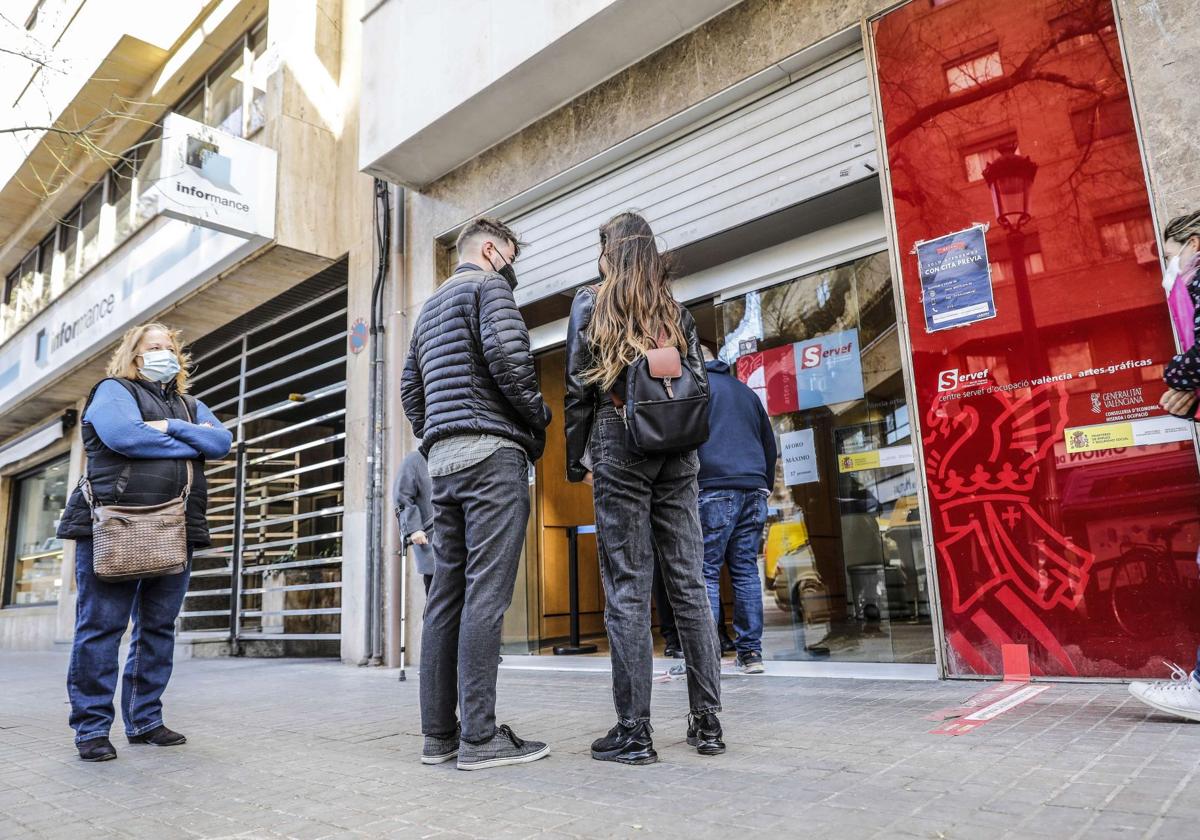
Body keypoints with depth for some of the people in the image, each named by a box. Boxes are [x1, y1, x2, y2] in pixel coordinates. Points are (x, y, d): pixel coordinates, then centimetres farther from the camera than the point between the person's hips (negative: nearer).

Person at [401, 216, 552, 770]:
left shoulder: (429, 308, 27)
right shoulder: (488, 285, 1)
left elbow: (410, 391, 25)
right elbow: (508, 356, -16)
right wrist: (538, 420, -3)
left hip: (442, 459, 8)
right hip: (491, 453, -8)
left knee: (447, 593, 7)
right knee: (485, 593, -10)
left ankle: (438, 733, 10)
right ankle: (480, 738, -8)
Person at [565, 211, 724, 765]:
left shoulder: (591, 302, 4)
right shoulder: (675, 310, 14)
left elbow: (579, 388, -1)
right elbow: (699, 383, 10)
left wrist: (574, 459, 5)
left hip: (620, 448, -4)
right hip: (677, 452, 4)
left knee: (627, 590, -3)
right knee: (689, 584, 6)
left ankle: (633, 732, 1)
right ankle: (707, 720, 11)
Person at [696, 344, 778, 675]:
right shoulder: (746, 392, 25)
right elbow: (771, 446, 26)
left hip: (714, 490, -6)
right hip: (754, 489, 6)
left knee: (706, 572, -5)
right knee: (746, 571, 7)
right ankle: (751, 653, 7)